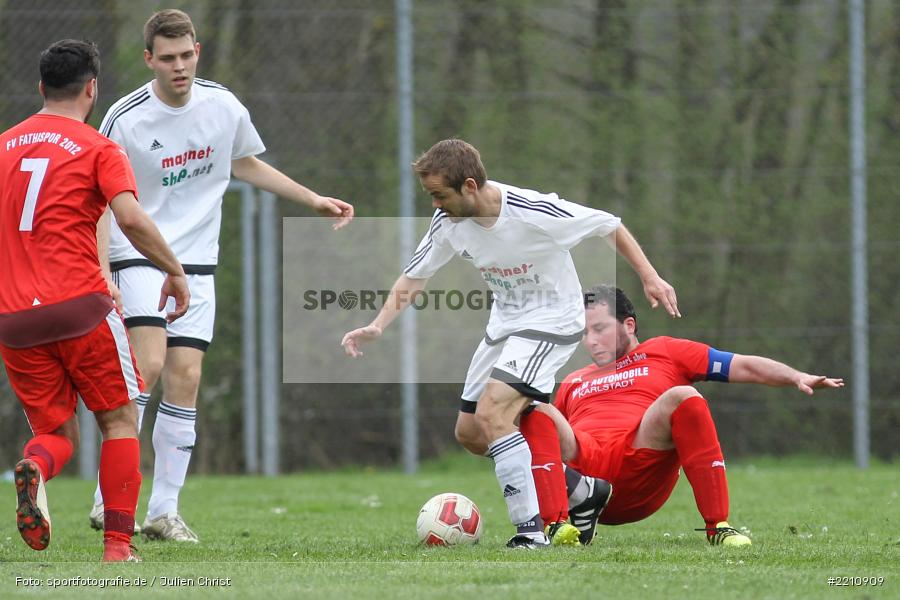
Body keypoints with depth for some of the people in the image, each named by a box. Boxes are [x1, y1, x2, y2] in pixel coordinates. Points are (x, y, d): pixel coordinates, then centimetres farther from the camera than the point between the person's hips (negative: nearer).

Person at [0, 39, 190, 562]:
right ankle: (118, 544, 0)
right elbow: (131, 218, -15)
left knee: (57, 432, 13)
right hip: (78, 304, -4)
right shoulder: (99, 149, 0)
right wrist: (176, 270, -3)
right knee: (120, 420, 10)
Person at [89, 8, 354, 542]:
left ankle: (164, 511, 3)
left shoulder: (223, 106, 1)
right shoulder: (125, 120, -12)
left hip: (197, 262, 4)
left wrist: (314, 200, 18)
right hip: (140, 256, -4)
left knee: (185, 378, -3)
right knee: (149, 363, -21)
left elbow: (246, 164, 20)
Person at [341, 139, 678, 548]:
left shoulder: (534, 213, -28)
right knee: (469, 433, 11)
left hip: (551, 321, -8)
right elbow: (414, 278, 2)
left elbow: (609, 226, -14)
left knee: (491, 414, -25)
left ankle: (530, 529, -20)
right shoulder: (449, 222, -10)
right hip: (504, 325, 8)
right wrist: (377, 326, -12)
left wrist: (650, 278, -13)